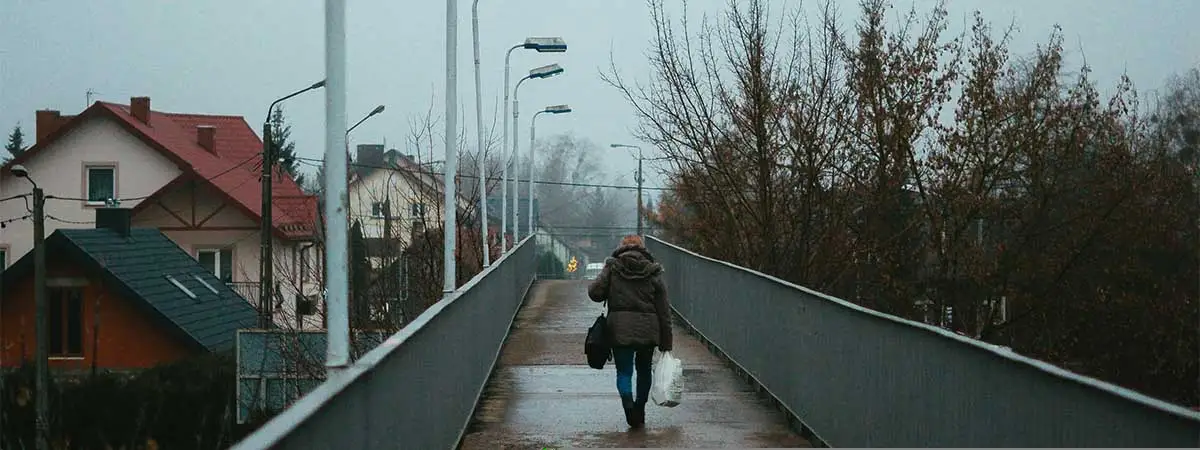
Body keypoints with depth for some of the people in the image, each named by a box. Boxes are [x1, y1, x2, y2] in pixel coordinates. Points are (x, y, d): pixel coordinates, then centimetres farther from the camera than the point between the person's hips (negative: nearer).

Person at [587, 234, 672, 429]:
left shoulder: (612, 268, 0)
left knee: (624, 371, 3)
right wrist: (666, 343, 6)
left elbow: (595, 292, -8)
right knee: (644, 370, 19)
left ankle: (628, 404, -23)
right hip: (647, 330, 1)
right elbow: (664, 310, 2)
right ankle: (640, 413, 27)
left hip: (620, 329, -1)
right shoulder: (653, 272, 3)